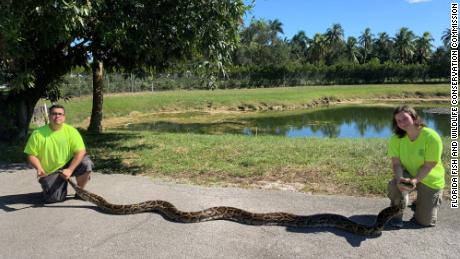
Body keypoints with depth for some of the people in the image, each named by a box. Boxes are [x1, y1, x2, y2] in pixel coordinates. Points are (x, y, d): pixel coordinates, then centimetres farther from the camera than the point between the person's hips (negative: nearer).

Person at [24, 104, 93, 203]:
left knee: (87, 164, -28)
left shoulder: (71, 131, -11)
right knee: (54, 198, -18)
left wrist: (70, 170, -26)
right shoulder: (38, 134, -11)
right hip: (49, 172, -1)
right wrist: (39, 168, -25)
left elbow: (81, 152, -16)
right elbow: (31, 155, -6)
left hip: (68, 165, 1)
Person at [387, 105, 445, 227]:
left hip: (430, 180, -1)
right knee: (394, 184, -35)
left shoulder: (431, 137, -24)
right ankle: (397, 215, -6)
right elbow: (396, 163, -18)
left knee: (426, 221, 1)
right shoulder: (396, 139, -15)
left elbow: (429, 166, -22)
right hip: (408, 174, 2)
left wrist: (415, 180, -36)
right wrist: (399, 179, -37)